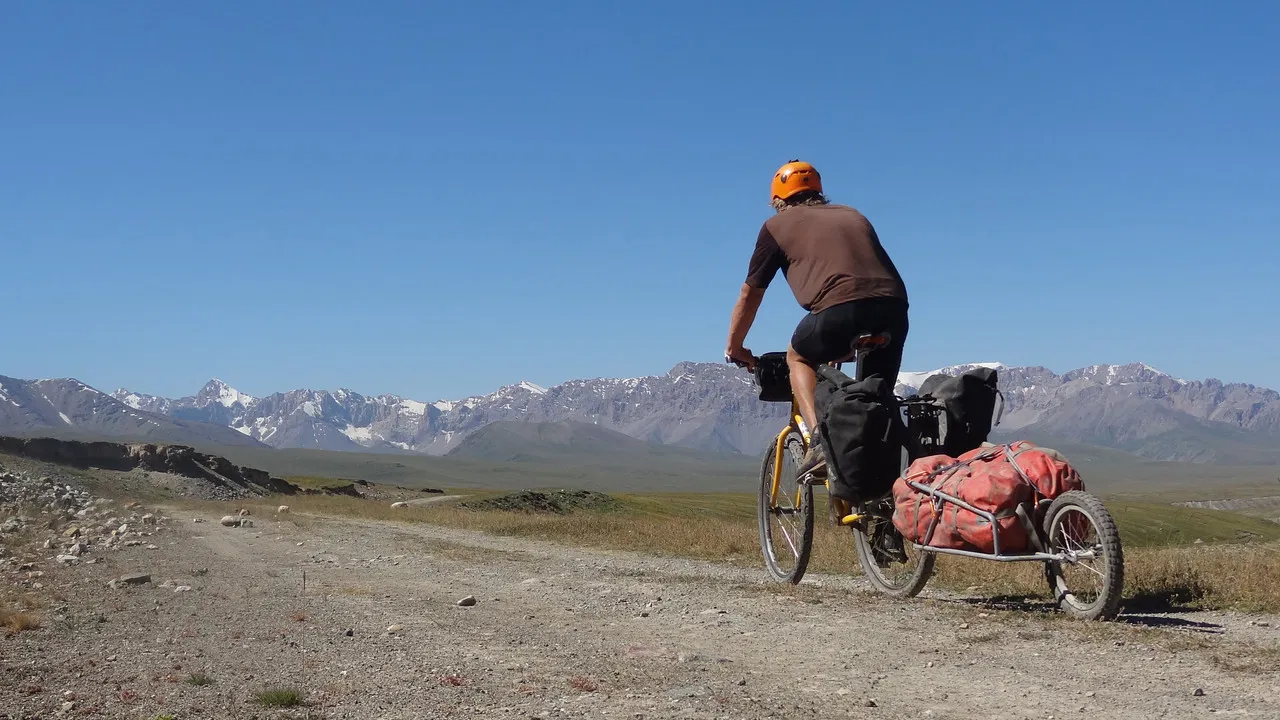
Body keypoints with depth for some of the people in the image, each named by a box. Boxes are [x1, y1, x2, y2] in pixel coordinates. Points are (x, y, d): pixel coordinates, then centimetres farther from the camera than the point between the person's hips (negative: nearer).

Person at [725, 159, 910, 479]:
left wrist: (734, 348, 39)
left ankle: (820, 440, 5)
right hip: (894, 307, 4)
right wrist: (850, 345, 56)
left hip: (840, 309, -4)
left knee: (798, 357, 24)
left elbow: (750, 294, 25)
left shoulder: (777, 225, 20)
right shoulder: (852, 215, 34)